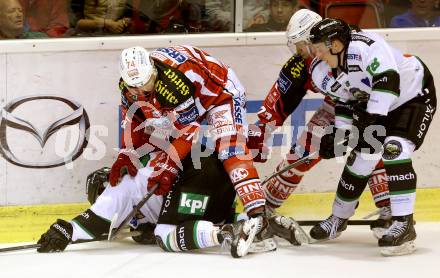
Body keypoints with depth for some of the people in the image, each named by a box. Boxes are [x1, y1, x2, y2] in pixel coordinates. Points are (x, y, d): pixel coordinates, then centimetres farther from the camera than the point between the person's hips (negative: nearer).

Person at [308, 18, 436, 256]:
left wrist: (374, 117, -40)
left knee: (394, 150, -25)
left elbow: (388, 80, -40)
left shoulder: (364, 46, -34)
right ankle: (338, 218, 28)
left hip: (415, 95, -8)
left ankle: (404, 225, -24)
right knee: (360, 157, 8)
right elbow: (344, 102, 7)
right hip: (376, 108, 8)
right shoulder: (323, 72, -6)